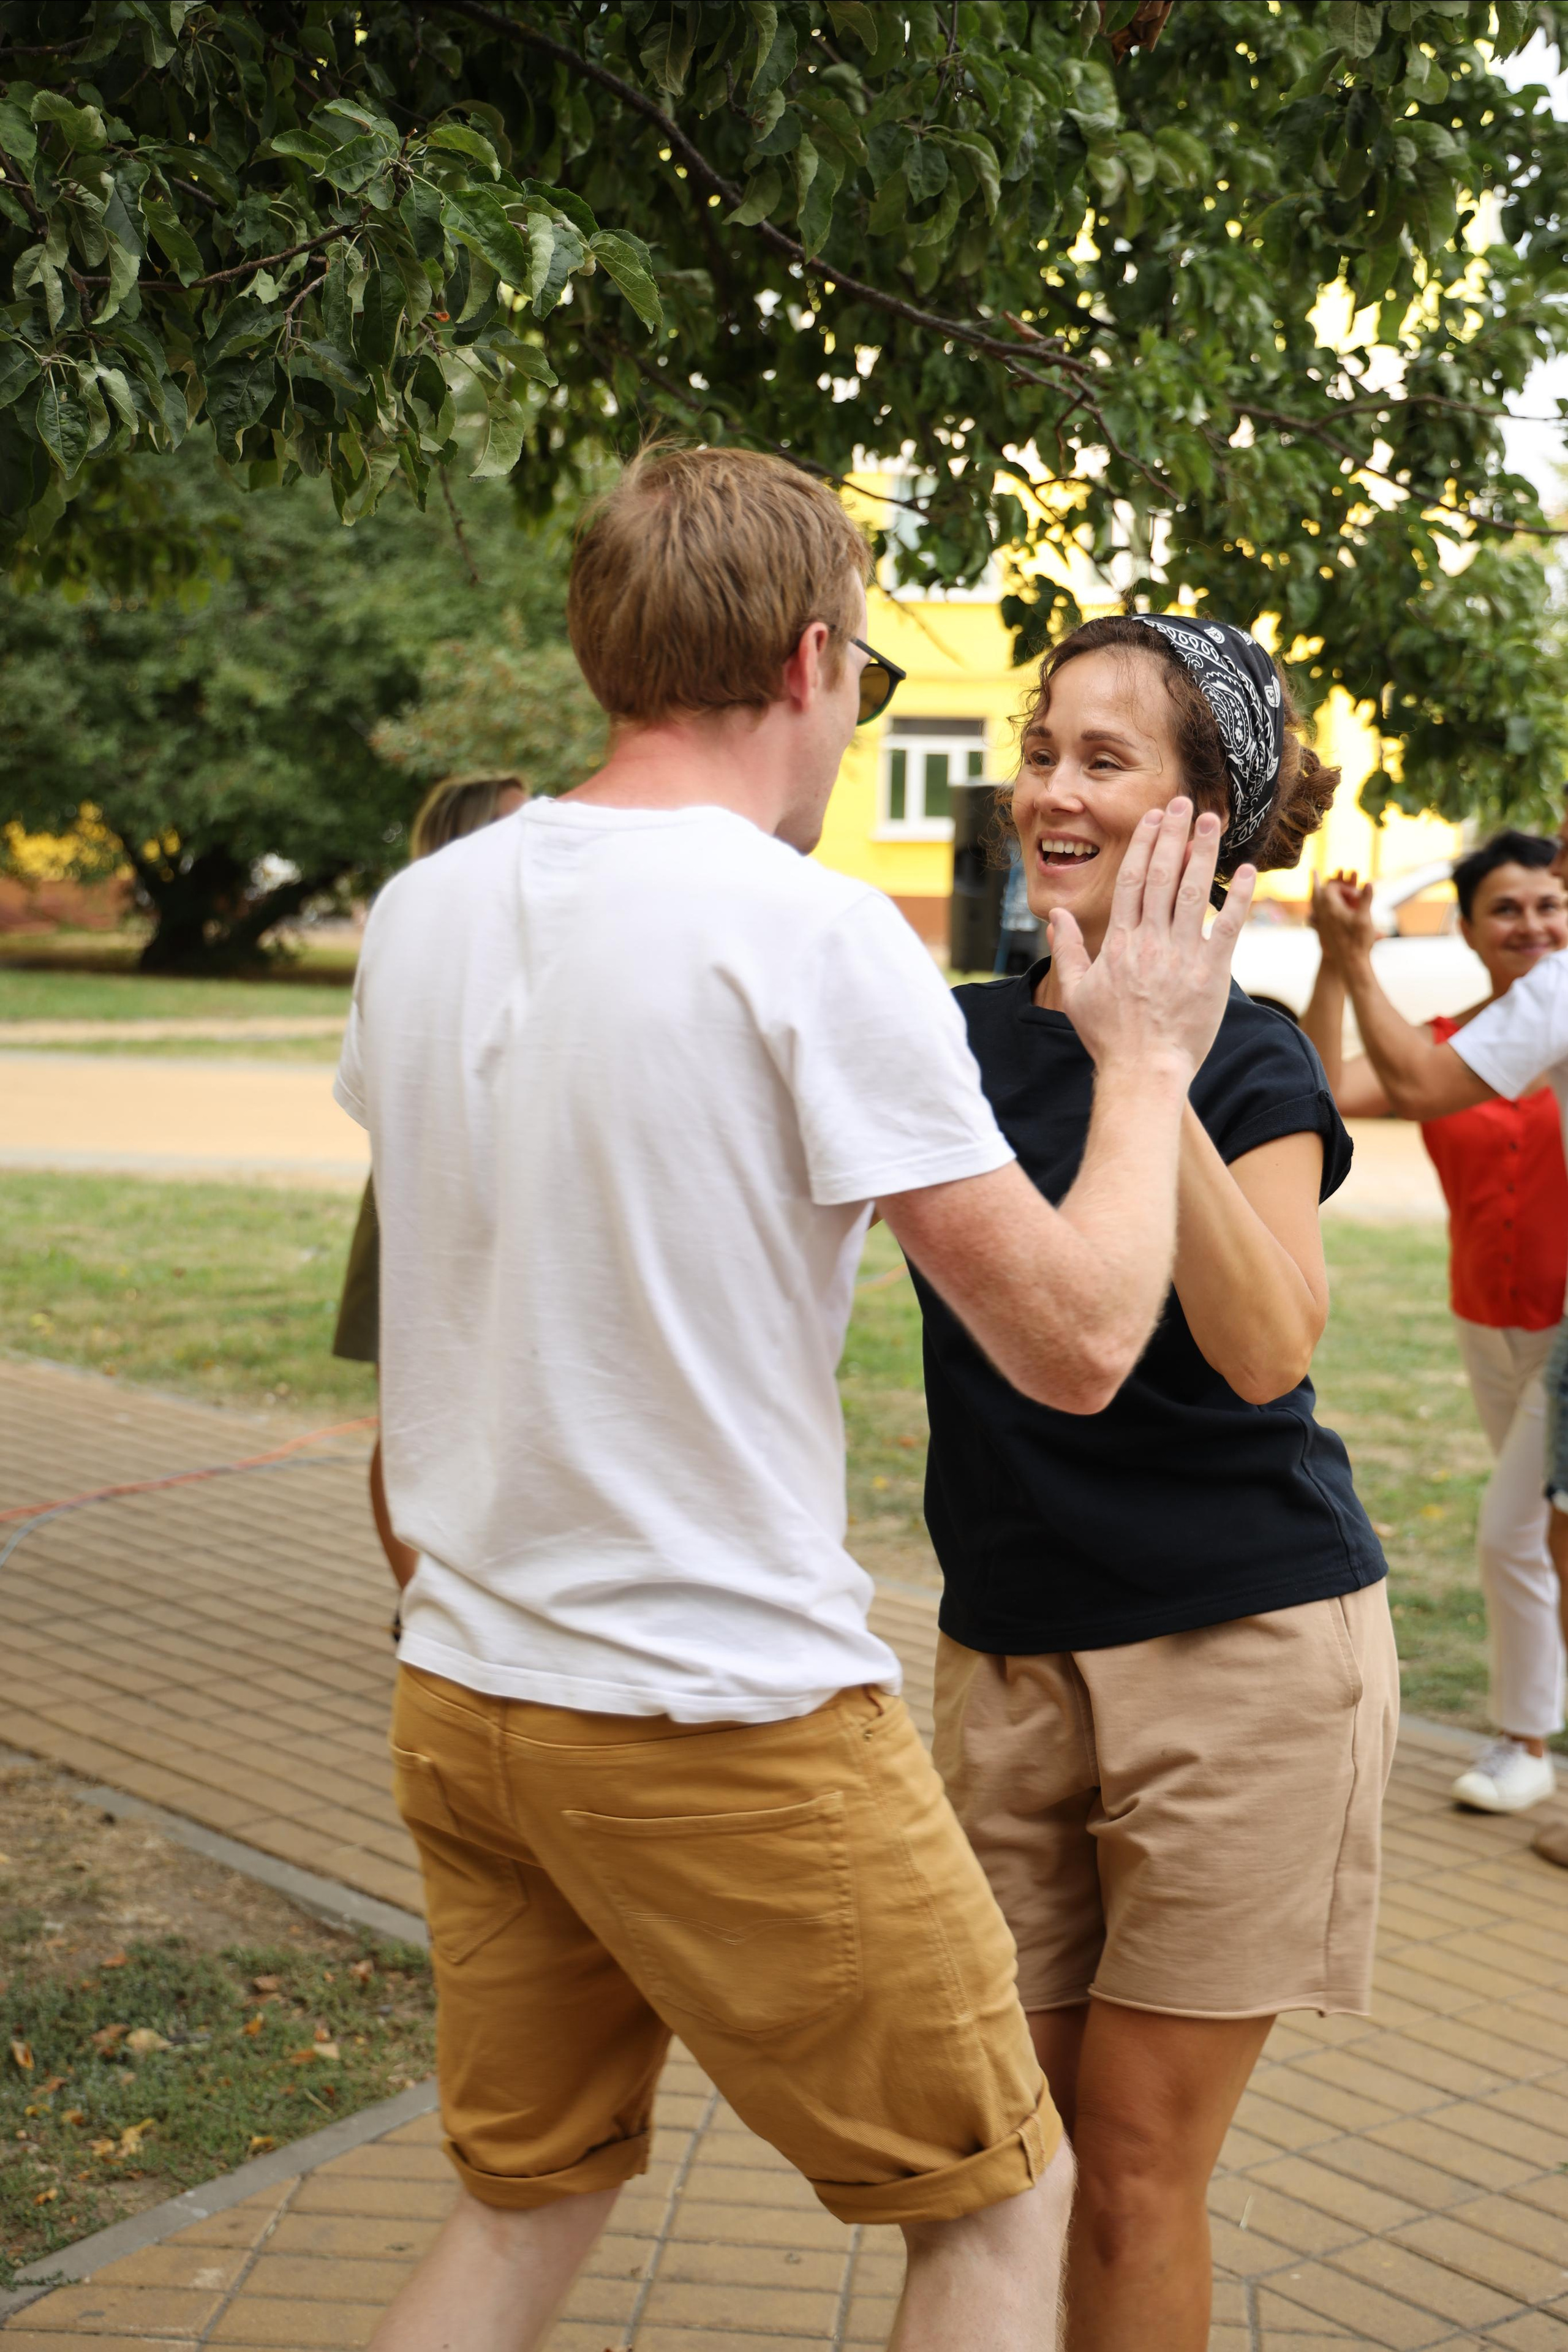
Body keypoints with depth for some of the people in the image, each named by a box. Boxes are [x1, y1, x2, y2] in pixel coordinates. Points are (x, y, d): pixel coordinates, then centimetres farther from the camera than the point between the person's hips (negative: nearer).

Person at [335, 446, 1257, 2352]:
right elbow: (1076, 1342, -14)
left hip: (465, 1687, 7)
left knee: (524, 2199, 22)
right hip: (731, 1720, -6)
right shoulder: (817, 933, -17)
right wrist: (1146, 1064, 1)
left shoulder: (418, 914, 3)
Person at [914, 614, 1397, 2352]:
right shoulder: (963, 1038, 8)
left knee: (1134, 2158, 2)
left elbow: (1265, 1348, -22)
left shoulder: (1248, 1062, -8)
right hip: (1010, 1652, 5)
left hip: (1238, 1645, -5)